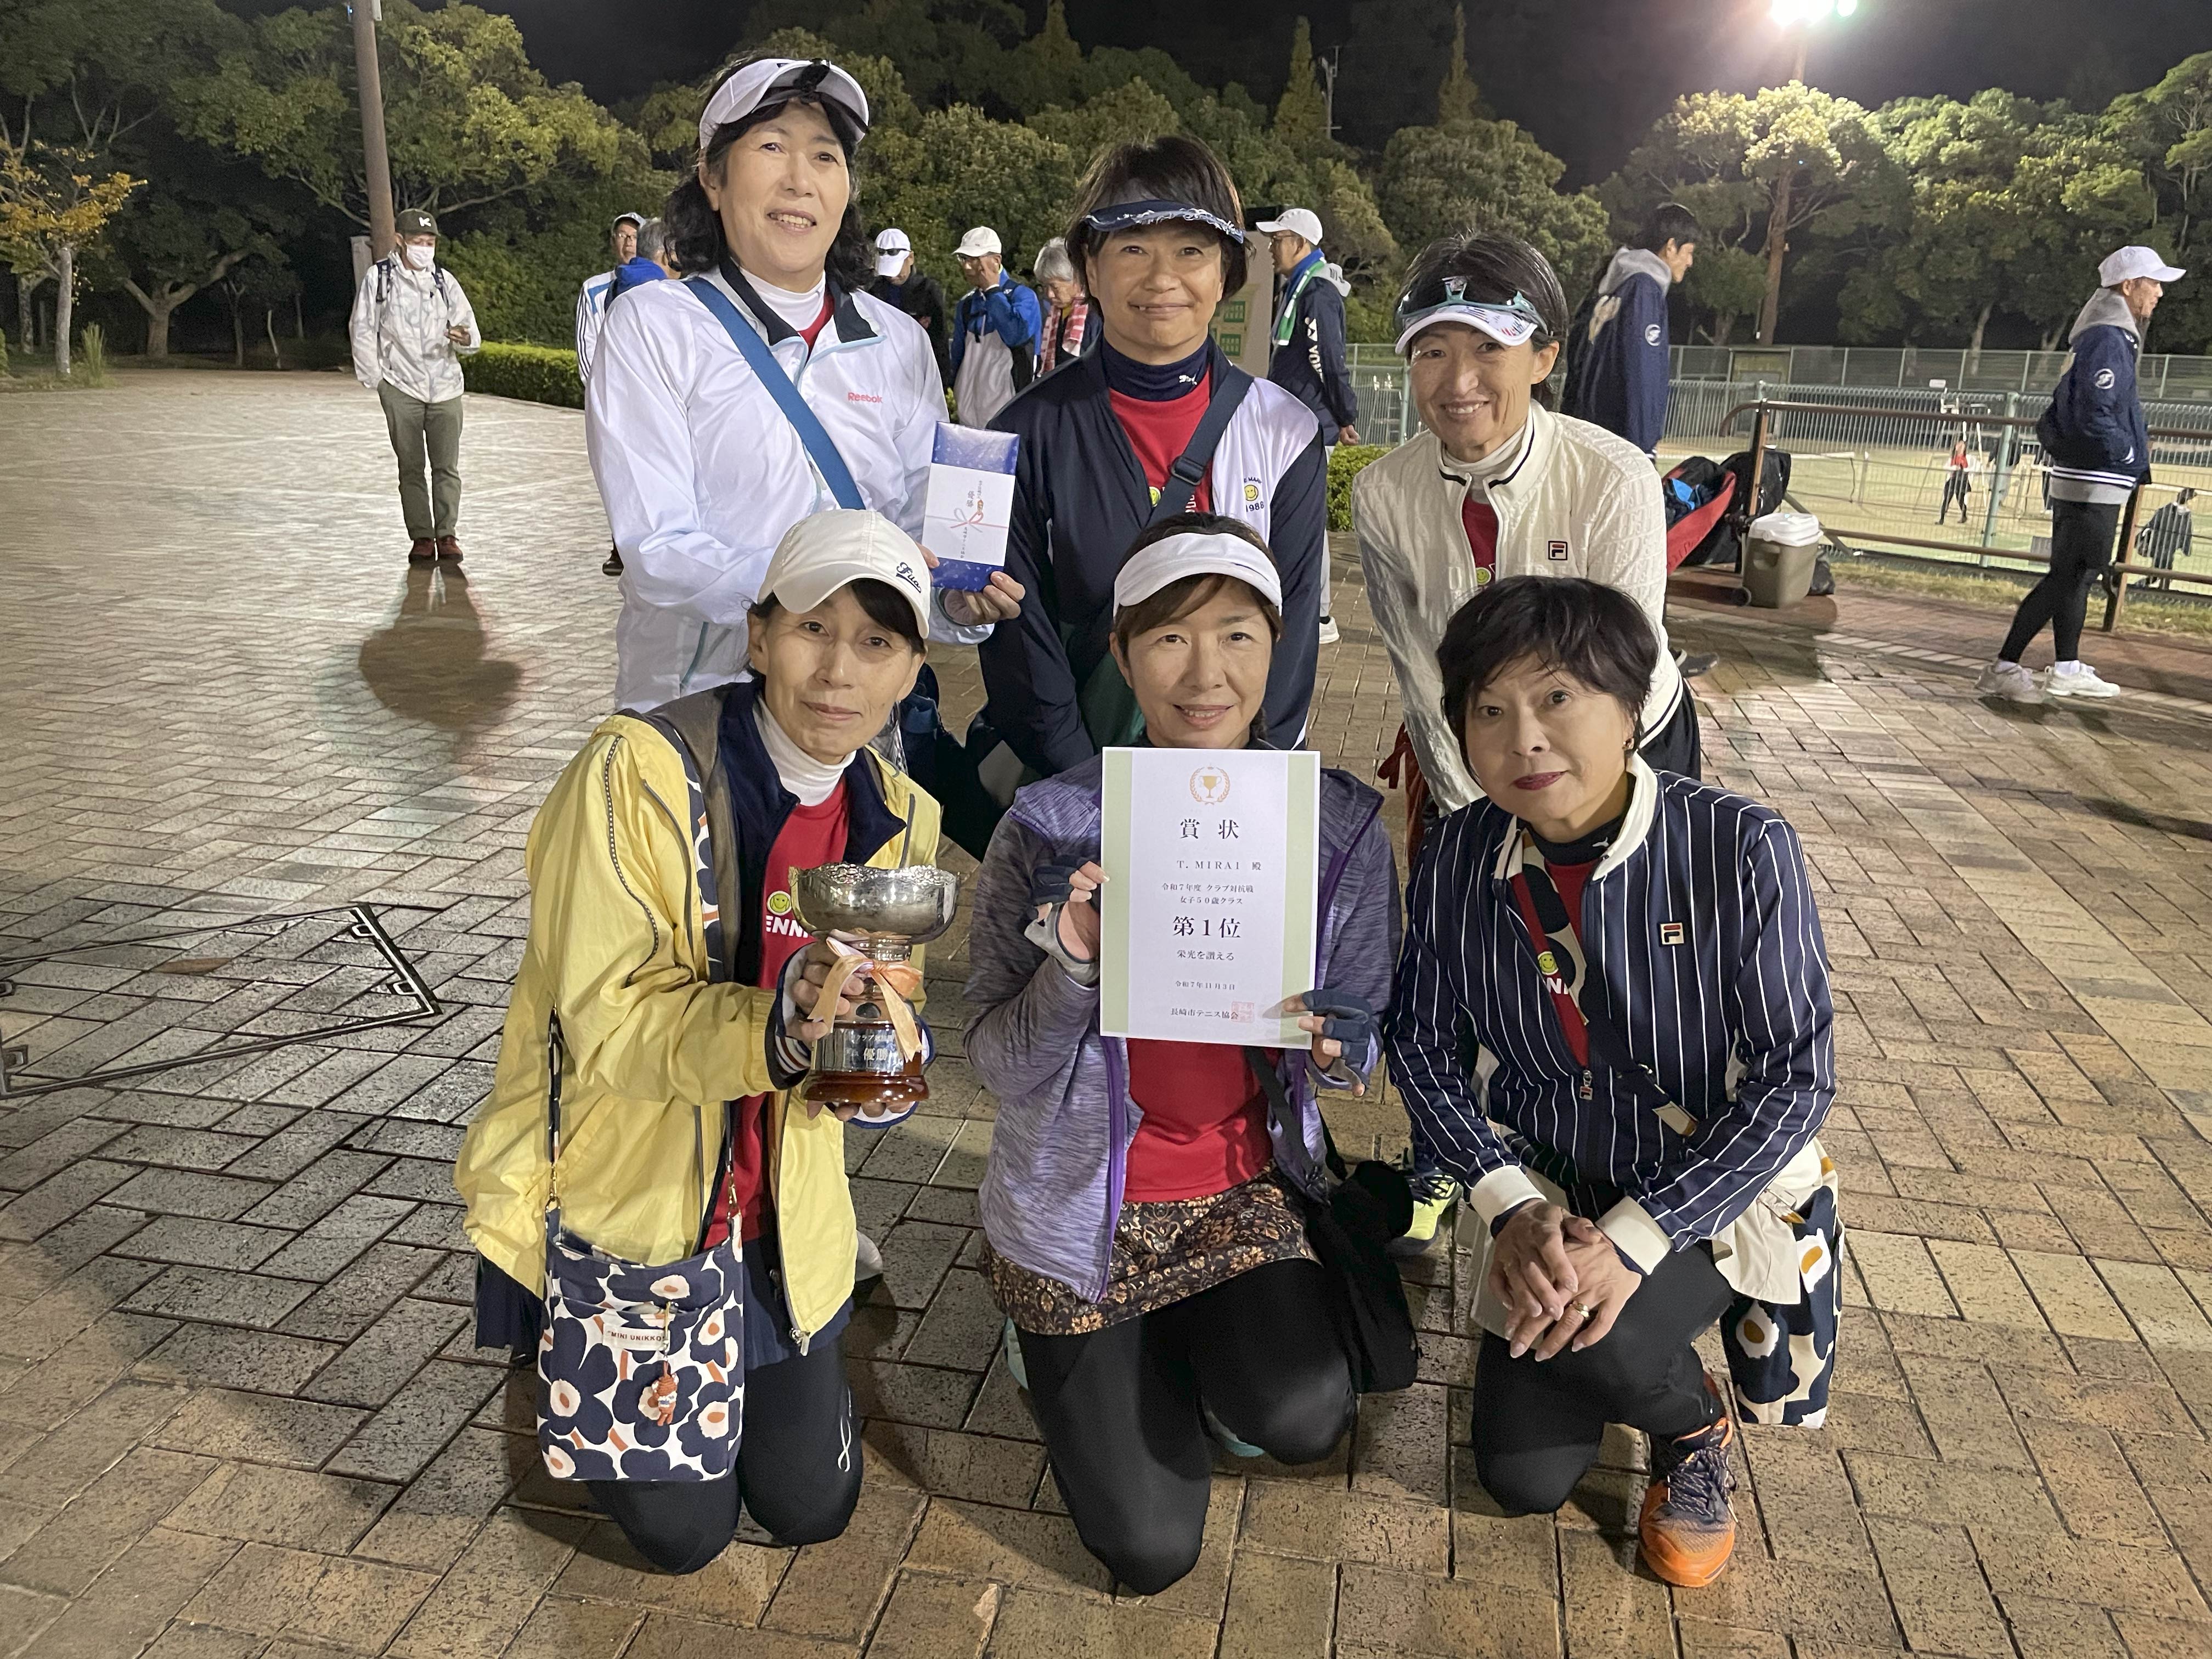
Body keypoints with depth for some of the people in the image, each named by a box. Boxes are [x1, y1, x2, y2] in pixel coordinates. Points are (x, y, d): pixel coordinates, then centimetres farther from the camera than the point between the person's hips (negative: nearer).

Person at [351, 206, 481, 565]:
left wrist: (465, 339, -20)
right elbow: (364, 333, 7)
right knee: (410, 466, 2)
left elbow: (468, 326, 5)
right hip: (401, 388, -1)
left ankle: (447, 534, 6)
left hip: (445, 387, 1)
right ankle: (421, 537, 9)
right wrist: (375, 379, 1)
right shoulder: (377, 278, 4)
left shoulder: (444, 280, 9)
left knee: (447, 465, -2)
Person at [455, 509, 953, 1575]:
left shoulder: (899, 818, -5)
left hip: (780, 1211, 5)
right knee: (684, 1530, 8)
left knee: (811, 1508, 14)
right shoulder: (639, 772, -23)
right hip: (615, 1196, -4)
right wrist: (773, 1030, -42)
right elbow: (604, 1019, -25)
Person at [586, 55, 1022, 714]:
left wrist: (957, 599, -12)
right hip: (695, 701, -4)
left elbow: (923, 525, 11)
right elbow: (657, 550, -10)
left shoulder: (899, 341, 10)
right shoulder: (652, 325, -1)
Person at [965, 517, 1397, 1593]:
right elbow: (996, 1067, -13)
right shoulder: (1052, 828, -16)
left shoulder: (1341, 826, -10)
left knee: (1303, 1418, -24)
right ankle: (1070, 1356, 31)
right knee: (1150, 1550, -1)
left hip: (1248, 1190, 2)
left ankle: (1190, 1351, 13)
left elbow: (1360, 1050, -2)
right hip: (1084, 1210, -1)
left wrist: (1324, 1047, -26)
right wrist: (1072, 967, -32)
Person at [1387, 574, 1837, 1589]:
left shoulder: (1741, 849, -22)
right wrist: (1512, 1206, -18)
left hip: (1712, 1192, -3)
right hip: (1548, 1195, 4)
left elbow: (1796, 1078, -19)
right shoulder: (1462, 857, -12)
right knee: (1523, 1480, 1)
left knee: (1586, 1341, -31)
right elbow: (1423, 1043, -4)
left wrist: (1634, 1240, -27)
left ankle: (1692, 1427, 7)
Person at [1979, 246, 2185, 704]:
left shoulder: (2113, 337, 17)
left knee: (2075, 574, 14)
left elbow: (2068, 407, 20)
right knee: (2067, 576, -9)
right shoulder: (2108, 340, -15)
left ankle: (2067, 669, 23)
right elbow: (2095, 417, -23)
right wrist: (2135, 456, -12)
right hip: (2093, 482, -10)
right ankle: (2003, 669, -10)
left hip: (2077, 478, 10)